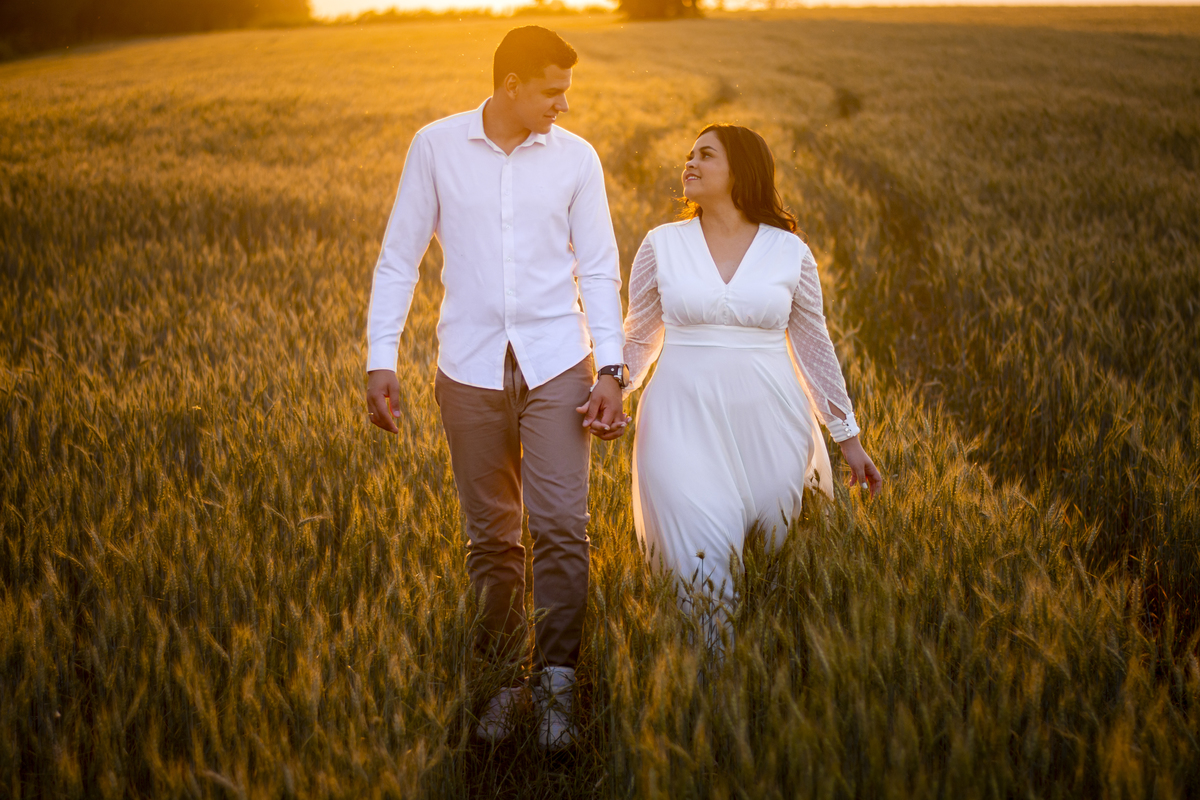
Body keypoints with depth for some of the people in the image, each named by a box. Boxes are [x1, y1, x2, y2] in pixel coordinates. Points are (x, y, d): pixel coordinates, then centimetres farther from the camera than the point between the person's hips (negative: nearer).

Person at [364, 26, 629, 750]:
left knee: (561, 523, -11)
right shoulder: (435, 146, 0)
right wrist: (382, 359, -3)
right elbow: (400, 257, 4)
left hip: (555, 364, 0)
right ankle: (505, 673, 21)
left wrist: (610, 370, -4)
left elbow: (599, 269, 5)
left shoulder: (576, 157, 2)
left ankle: (556, 681, 0)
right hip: (471, 366, 0)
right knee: (491, 534, 8)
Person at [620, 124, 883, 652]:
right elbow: (638, 340, 13)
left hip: (767, 425, 1)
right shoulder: (661, 246, 5)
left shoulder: (790, 253, 4)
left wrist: (848, 437, 12)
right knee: (700, 565, -10)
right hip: (685, 423, -1)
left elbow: (815, 349, 11)